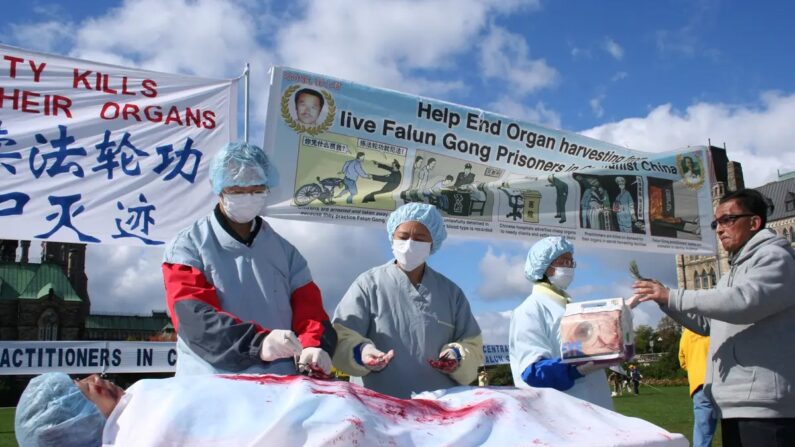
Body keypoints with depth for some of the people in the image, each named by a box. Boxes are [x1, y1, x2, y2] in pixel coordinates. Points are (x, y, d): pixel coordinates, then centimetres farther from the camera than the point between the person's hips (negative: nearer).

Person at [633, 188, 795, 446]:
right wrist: (664, 301, 13)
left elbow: (743, 301, -24)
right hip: (734, 403, 9)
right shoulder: (733, 272, 25)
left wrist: (672, 296, -21)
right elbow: (708, 323, 29)